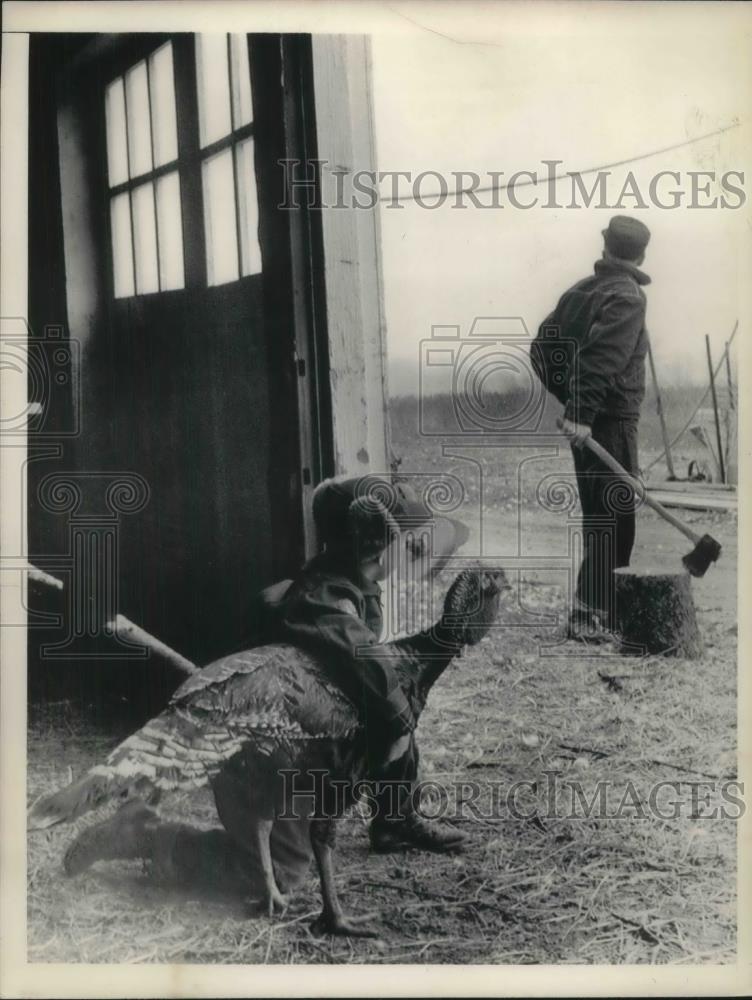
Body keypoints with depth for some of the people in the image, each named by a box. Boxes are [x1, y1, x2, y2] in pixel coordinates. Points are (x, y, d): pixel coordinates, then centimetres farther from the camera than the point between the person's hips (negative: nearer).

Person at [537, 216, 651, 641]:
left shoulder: (580, 290, 14)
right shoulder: (628, 296, -11)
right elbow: (604, 357, -24)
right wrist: (582, 412, -28)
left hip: (586, 419, 9)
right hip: (611, 419, -9)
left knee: (601, 516, 16)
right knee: (614, 517, -7)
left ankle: (609, 607, 26)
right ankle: (590, 615, -9)